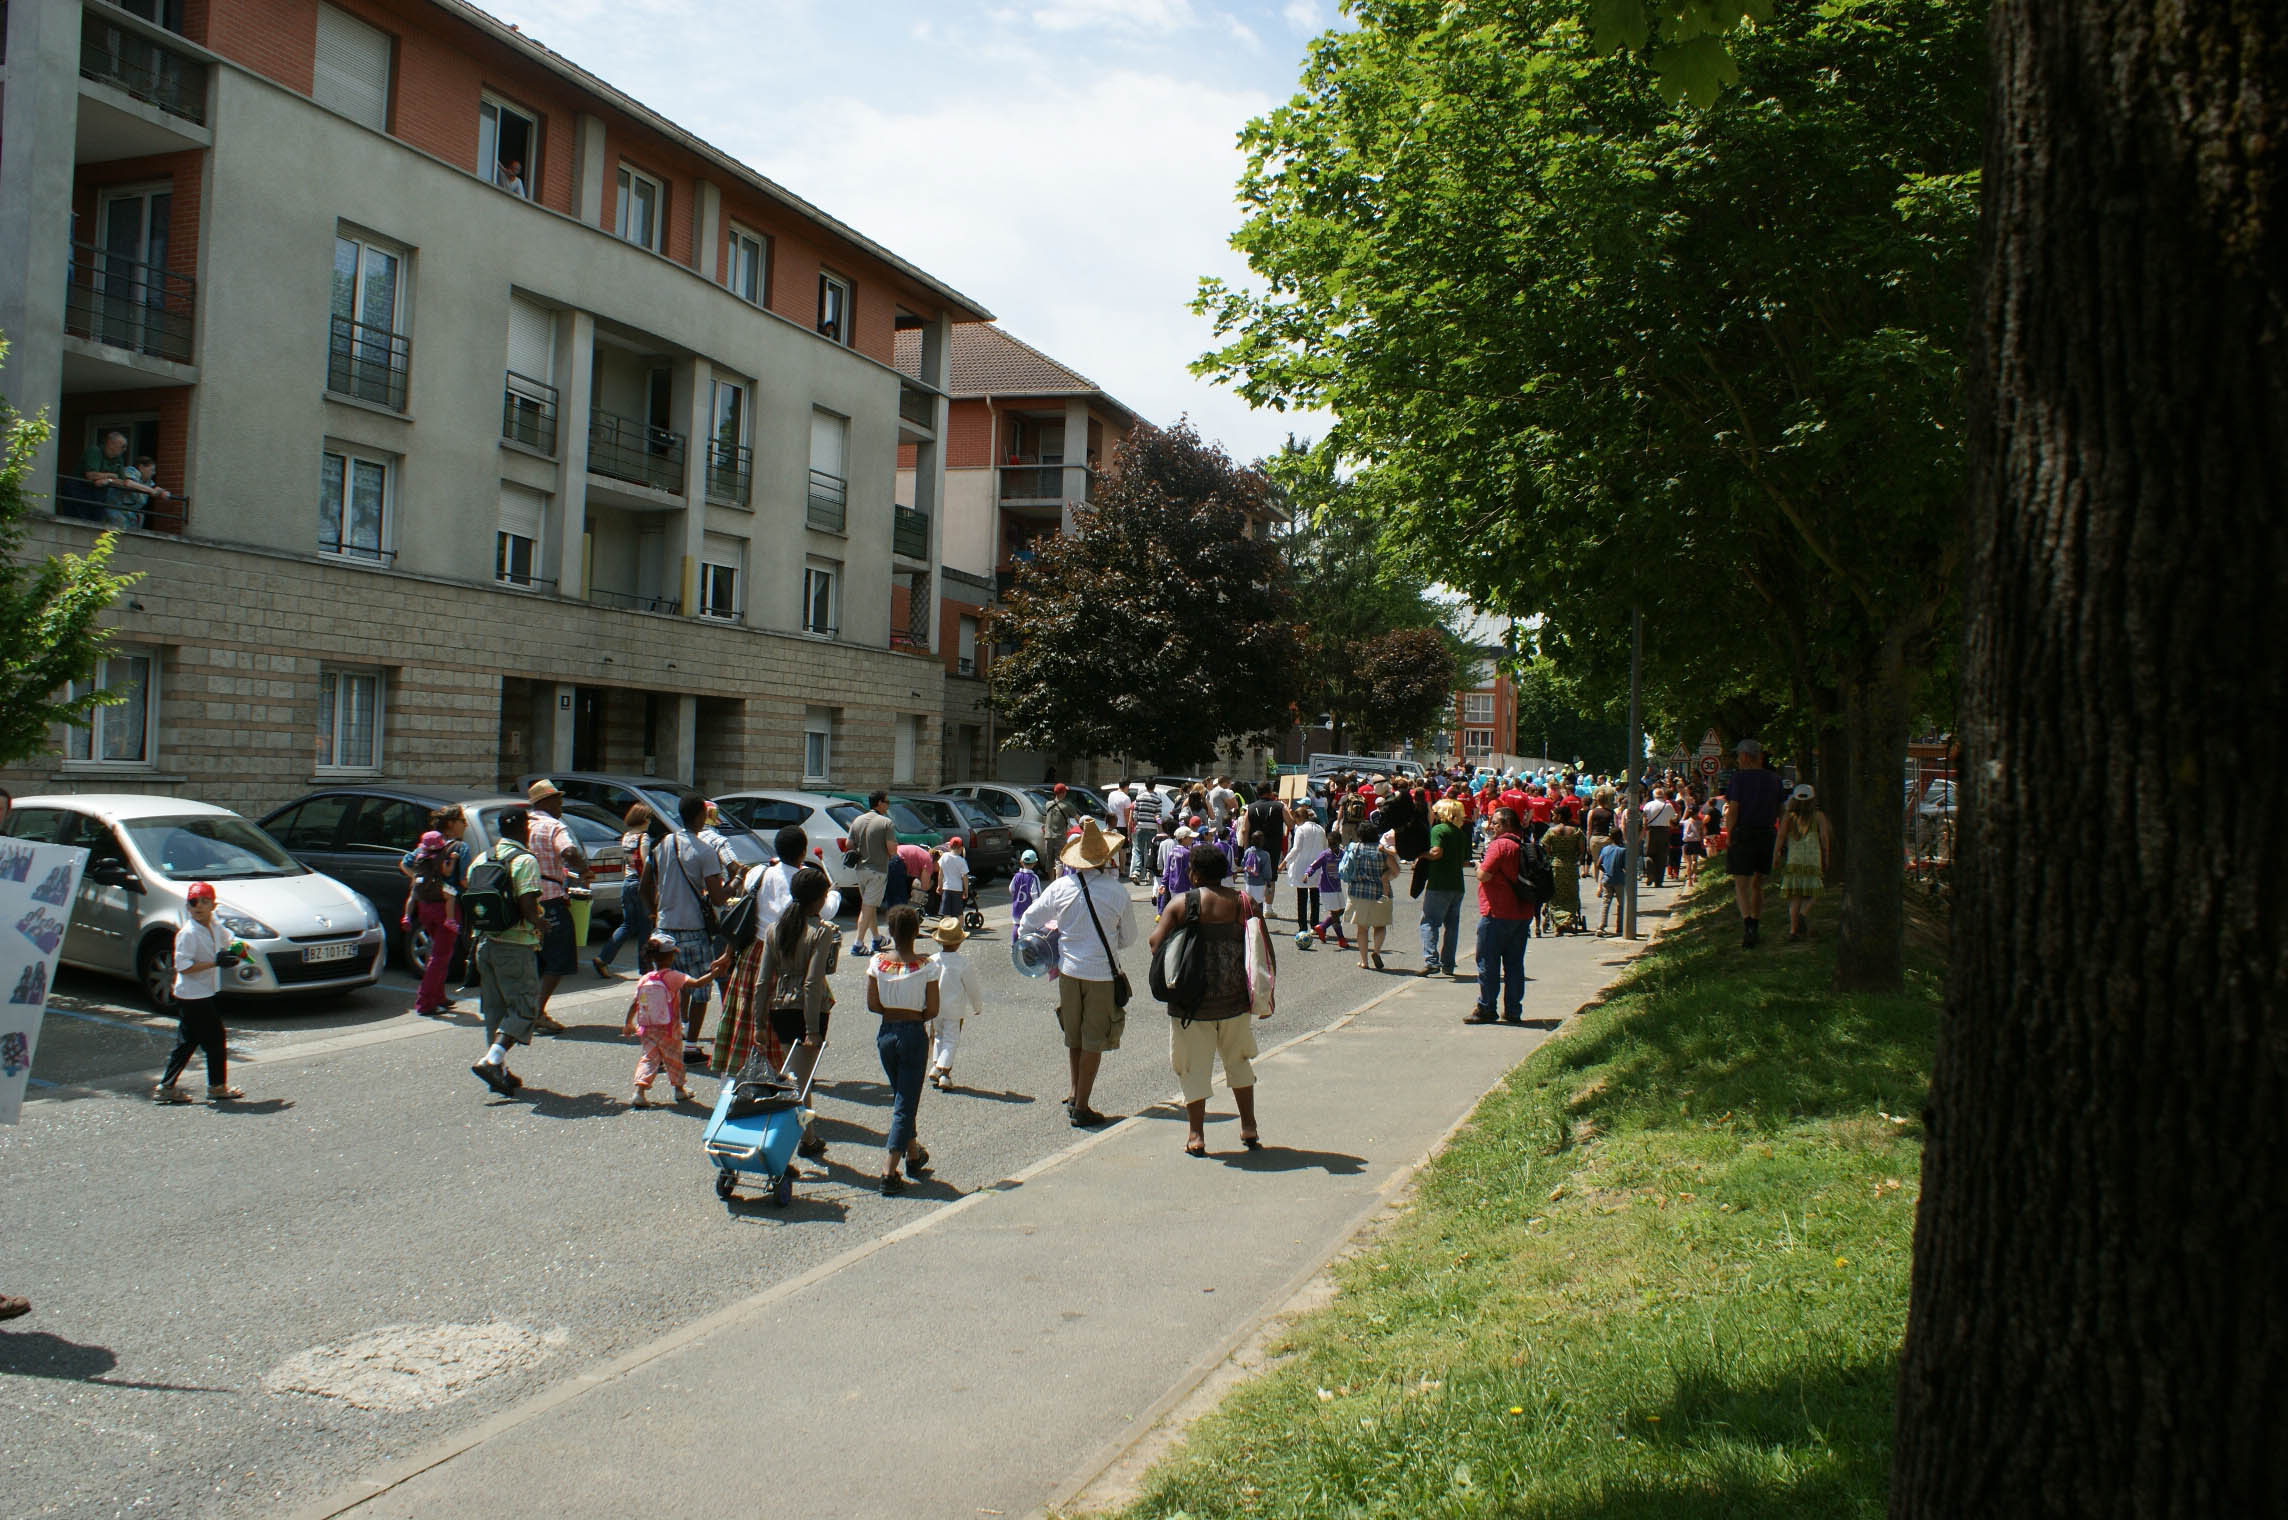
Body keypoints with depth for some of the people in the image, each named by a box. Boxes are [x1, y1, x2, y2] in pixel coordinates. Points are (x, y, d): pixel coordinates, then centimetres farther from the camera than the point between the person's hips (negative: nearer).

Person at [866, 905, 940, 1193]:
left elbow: (872, 1003, -2)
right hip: (914, 1034, -4)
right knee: (907, 1102, 2)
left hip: (886, 1033, 4)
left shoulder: (878, 962, -6)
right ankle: (889, 1172, -6)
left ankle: (913, 1154, 40)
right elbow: (932, 1010, -9)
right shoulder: (927, 964, -13)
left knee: (899, 1096, 24)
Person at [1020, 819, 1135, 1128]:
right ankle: (1081, 1107, 9)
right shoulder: (1118, 892, -12)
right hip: (1103, 972, -3)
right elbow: (1128, 938, 0)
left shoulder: (1061, 887, -7)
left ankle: (1075, 1094, 33)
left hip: (1069, 970, 3)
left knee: (1073, 1036, 20)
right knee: (1094, 1041, 6)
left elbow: (1029, 921, 2)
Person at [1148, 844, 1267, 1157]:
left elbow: (1156, 941, -15)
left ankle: (1196, 1136, 9)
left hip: (1191, 1000, -2)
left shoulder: (1181, 904, -8)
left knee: (1194, 1067, 7)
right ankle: (1249, 1128, 22)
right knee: (1239, 1061, 19)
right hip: (1234, 1000, 3)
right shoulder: (1243, 903, -2)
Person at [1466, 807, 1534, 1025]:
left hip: (1498, 913, -8)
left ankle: (1486, 1009, 3)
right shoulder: (1524, 847, 11)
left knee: (1488, 963, 1)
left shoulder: (1500, 845, -14)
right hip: (1523, 913, 8)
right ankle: (1513, 1010, 13)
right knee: (1514, 963, 11)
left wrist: (1479, 866, 0)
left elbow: (1484, 875, -17)